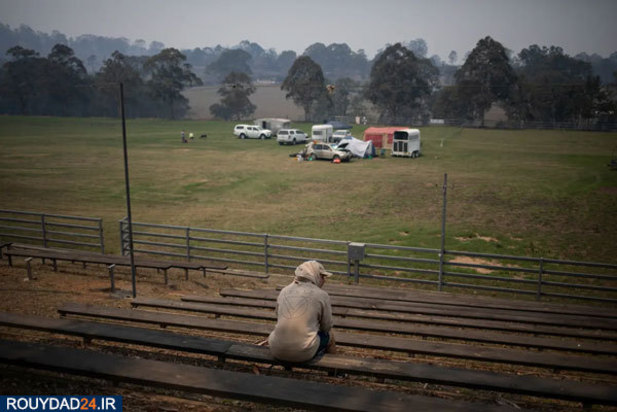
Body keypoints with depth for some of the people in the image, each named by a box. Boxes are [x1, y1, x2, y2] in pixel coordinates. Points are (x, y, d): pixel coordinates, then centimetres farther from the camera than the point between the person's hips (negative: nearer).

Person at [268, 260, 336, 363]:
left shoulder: (284, 290, 8)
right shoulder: (322, 295, -4)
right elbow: (326, 327, 5)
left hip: (277, 351, 4)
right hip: (303, 353, -4)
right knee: (329, 334, 25)